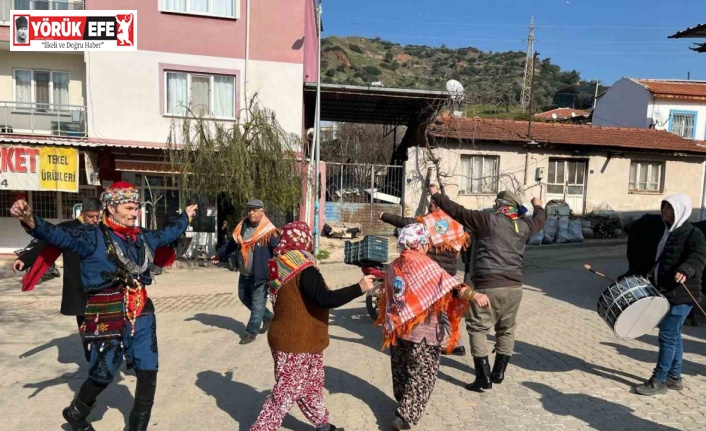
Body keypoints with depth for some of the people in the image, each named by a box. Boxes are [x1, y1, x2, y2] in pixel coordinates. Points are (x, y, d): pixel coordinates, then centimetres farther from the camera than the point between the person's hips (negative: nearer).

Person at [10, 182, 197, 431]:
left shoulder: (142, 237, 11)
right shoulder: (93, 236, -8)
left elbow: (167, 234, 29)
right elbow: (58, 236, -24)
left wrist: (185, 218, 43)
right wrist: (31, 222, -44)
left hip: (141, 313, 6)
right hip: (108, 315, -5)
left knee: (148, 373, 7)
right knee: (103, 374, 7)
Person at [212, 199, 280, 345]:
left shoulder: (269, 232, -16)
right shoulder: (242, 227, 5)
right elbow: (231, 243, 20)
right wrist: (219, 254, 30)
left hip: (260, 276, -8)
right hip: (244, 275, 8)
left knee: (257, 304, 2)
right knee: (244, 298, 23)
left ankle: (251, 332, 18)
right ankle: (267, 316, 39)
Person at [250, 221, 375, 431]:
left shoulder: (280, 265, 1)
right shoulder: (304, 270, -25)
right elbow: (326, 299, -34)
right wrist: (359, 288, -29)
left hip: (290, 339, 9)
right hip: (297, 344, -9)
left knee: (310, 385, 22)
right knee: (286, 392, 6)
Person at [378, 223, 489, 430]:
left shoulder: (394, 266, 3)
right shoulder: (425, 265, -16)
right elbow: (449, 286, -31)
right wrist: (473, 294, -41)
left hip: (396, 329, 7)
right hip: (422, 332, -7)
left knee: (401, 370, 22)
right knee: (422, 375, 7)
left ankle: (403, 406, 40)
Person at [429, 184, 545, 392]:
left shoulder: (488, 220, -5)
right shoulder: (523, 226, 10)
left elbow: (458, 211, -4)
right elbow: (539, 221, 32)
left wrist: (436, 195, 7)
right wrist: (538, 206, 54)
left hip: (488, 285, -6)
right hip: (514, 286, 6)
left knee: (477, 329, 4)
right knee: (506, 330, 19)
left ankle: (483, 378, 4)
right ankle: (498, 372, 30)